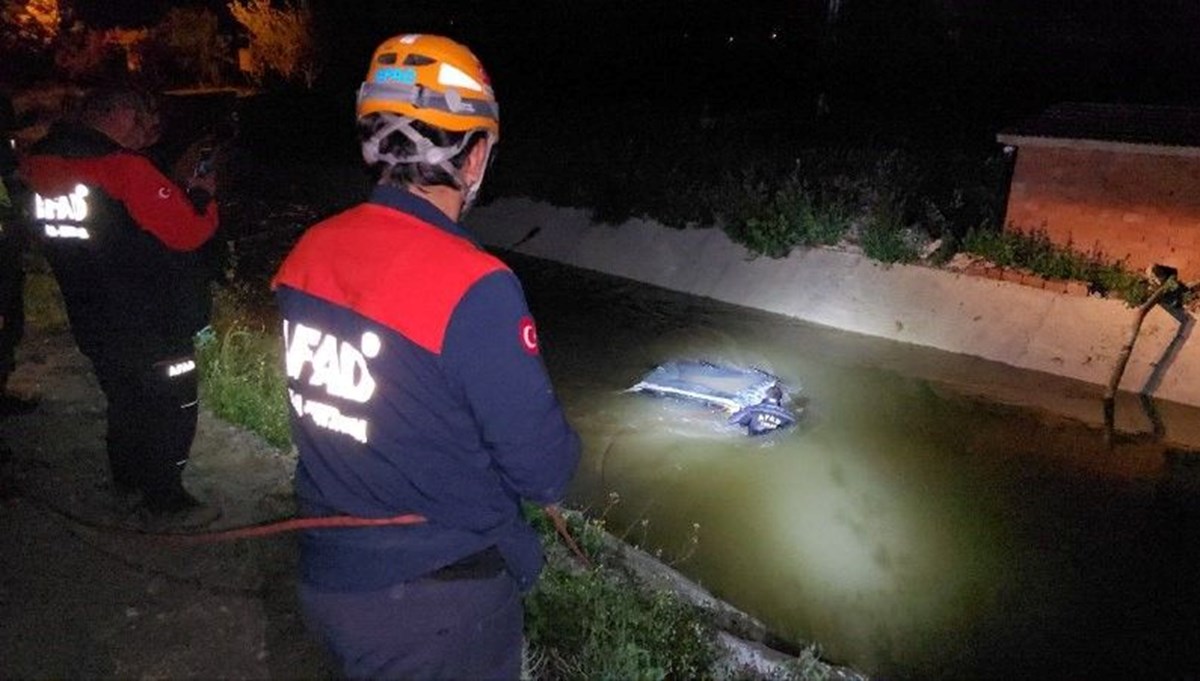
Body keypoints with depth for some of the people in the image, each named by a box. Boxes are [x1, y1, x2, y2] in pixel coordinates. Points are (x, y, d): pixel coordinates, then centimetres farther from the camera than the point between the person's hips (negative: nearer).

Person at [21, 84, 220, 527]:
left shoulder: (41, 163, 4)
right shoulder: (123, 168, -22)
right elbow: (187, 232, -23)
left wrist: (181, 189, 5)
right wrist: (203, 196, -4)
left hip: (92, 319, 8)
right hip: (151, 322, -8)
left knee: (125, 398, 24)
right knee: (171, 406, 6)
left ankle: (129, 482, 39)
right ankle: (165, 502, 15)